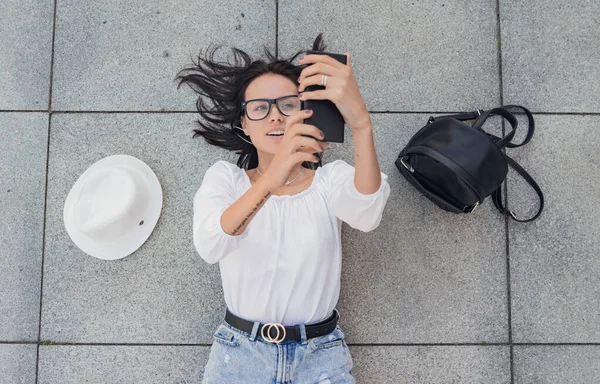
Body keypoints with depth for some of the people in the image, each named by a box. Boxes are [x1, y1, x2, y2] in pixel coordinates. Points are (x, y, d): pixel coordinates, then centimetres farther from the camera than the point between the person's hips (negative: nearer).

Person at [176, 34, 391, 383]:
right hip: (240, 349, 1)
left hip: (322, 353, 0)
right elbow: (209, 246, -24)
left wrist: (361, 124, -45)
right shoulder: (224, 177, -4)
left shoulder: (332, 177, -5)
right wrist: (271, 179, -42)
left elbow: (367, 216, -27)